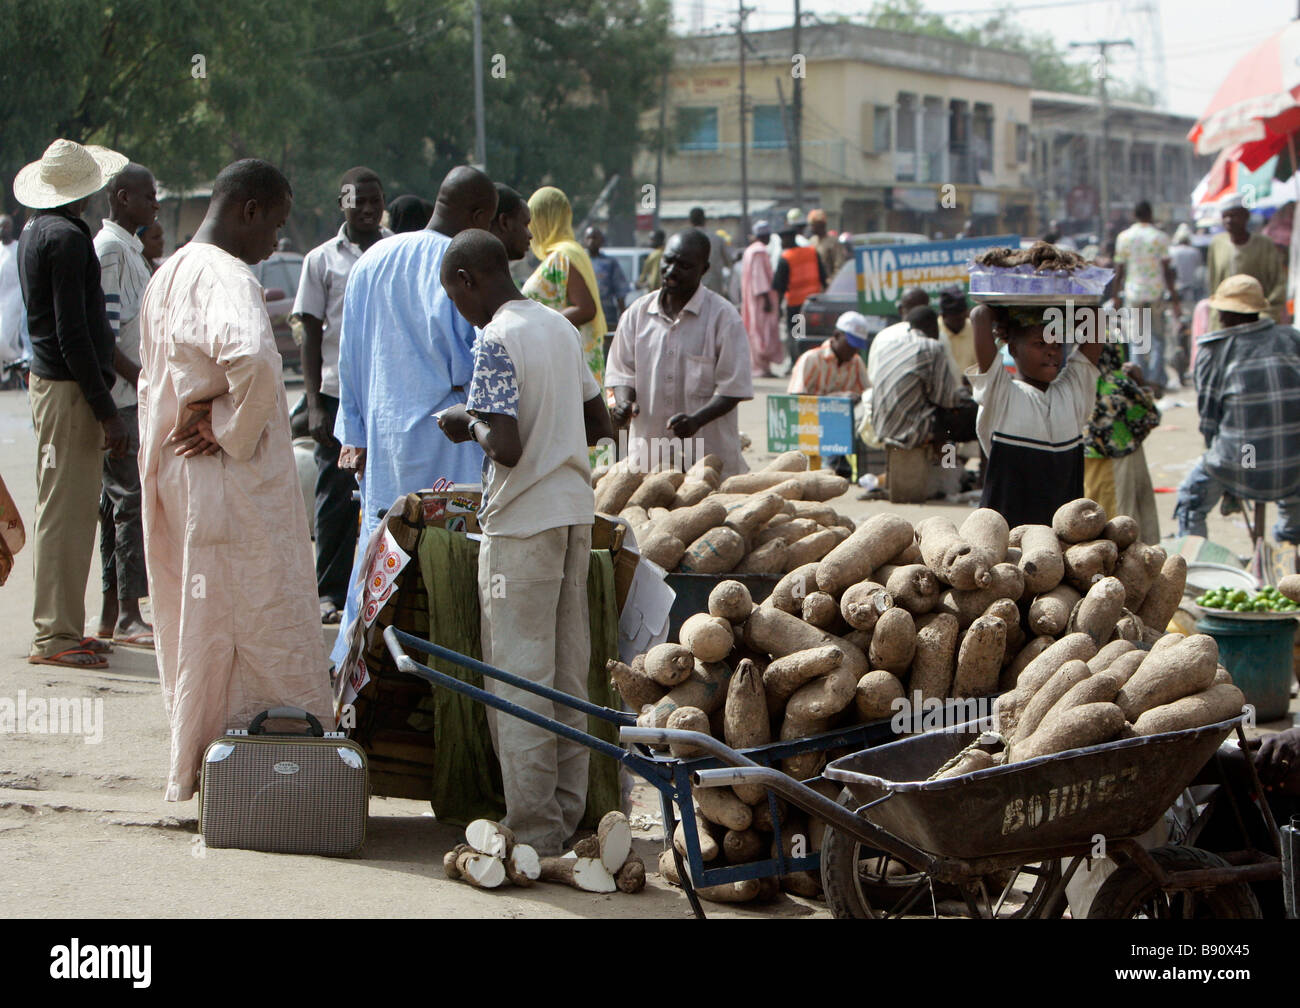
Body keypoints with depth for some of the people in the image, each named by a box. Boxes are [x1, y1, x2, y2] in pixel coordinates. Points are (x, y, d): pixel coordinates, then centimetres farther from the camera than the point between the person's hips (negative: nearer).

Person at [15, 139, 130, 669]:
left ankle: (58, 627, 20)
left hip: (46, 381, 10)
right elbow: (73, 333, -20)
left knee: (60, 507, 14)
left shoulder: (34, 233, 15)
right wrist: (106, 409, -19)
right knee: (67, 510, -7)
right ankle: (55, 635, -4)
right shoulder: (67, 238, -16)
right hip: (70, 387, -10)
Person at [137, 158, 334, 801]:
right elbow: (253, 359, -36)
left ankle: (194, 771, 23)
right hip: (230, 481, -10)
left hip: (173, 473, 10)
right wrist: (234, 433, -22)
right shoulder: (225, 277, -18)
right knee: (265, 623, -2)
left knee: (195, 625, 16)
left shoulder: (167, 275, 14)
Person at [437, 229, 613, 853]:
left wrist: (470, 424, -4)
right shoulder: (561, 327, 11)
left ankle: (533, 831, 1)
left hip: (523, 522, -8)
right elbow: (599, 423, 18)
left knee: (519, 677, -1)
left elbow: (506, 447, -22)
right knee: (568, 671, 12)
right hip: (575, 511, 8)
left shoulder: (497, 340, -14)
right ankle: (567, 814, 19)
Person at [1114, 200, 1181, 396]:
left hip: (1133, 293, 1)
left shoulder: (1123, 237, 1)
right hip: (1156, 292, -1)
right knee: (1157, 338, 6)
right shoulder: (1160, 237, -2)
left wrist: (1117, 296, 12)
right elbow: (1167, 270, -4)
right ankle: (1156, 382, -4)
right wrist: (1174, 298, -1)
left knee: (1137, 339, 6)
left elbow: (1119, 270, 3)